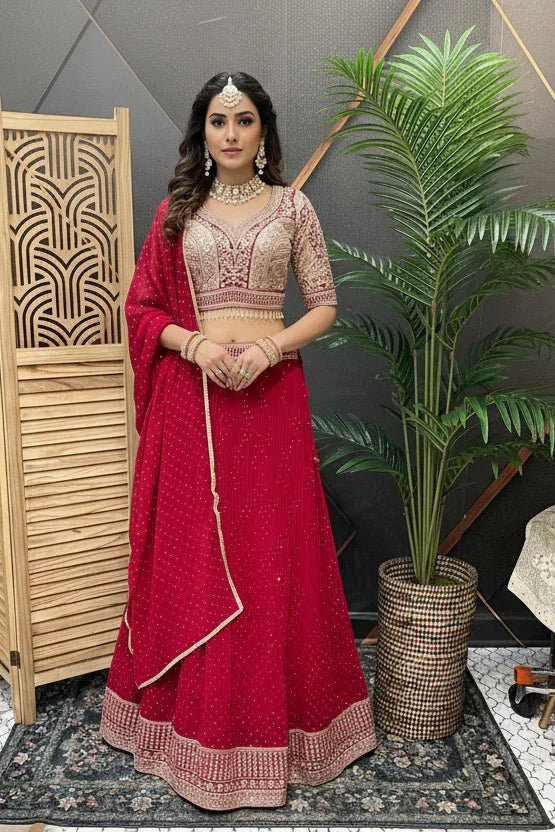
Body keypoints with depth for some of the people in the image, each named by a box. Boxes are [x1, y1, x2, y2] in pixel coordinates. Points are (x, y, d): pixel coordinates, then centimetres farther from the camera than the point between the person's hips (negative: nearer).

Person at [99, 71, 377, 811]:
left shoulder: (293, 207, 7)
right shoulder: (177, 211, 9)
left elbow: (325, 305, 5)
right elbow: (142, 307, 7)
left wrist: (270, 346, -13)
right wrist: (193, 343, -11)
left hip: (271, 390, 0)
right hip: (192, 393, 1)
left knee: (275, 556, 3)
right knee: (189, 554, 6)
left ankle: (273, 714, 23)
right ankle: (191, 713, 25)